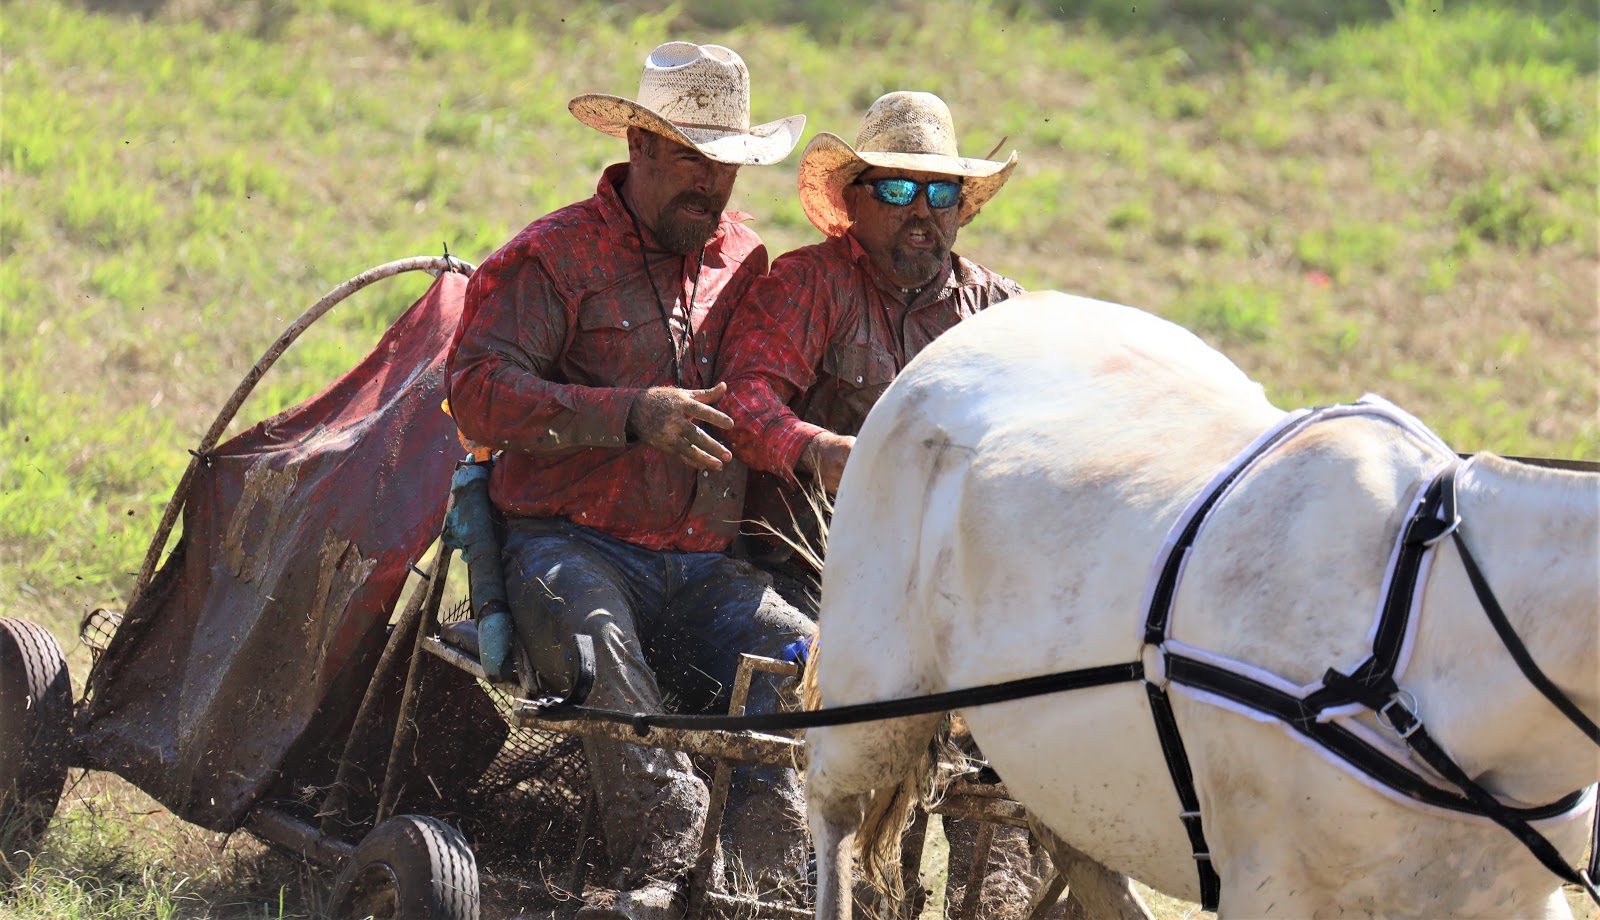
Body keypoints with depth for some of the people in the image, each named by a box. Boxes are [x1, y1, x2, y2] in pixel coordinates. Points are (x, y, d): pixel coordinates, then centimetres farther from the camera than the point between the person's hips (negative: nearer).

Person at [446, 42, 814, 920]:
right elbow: (478, 389, -14)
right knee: (597, 643, -37)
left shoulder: (746, 261, 18)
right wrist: (630, 413, -24)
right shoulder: (557, 256, 0)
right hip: (572, 545, -5)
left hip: (704, 568, 5)